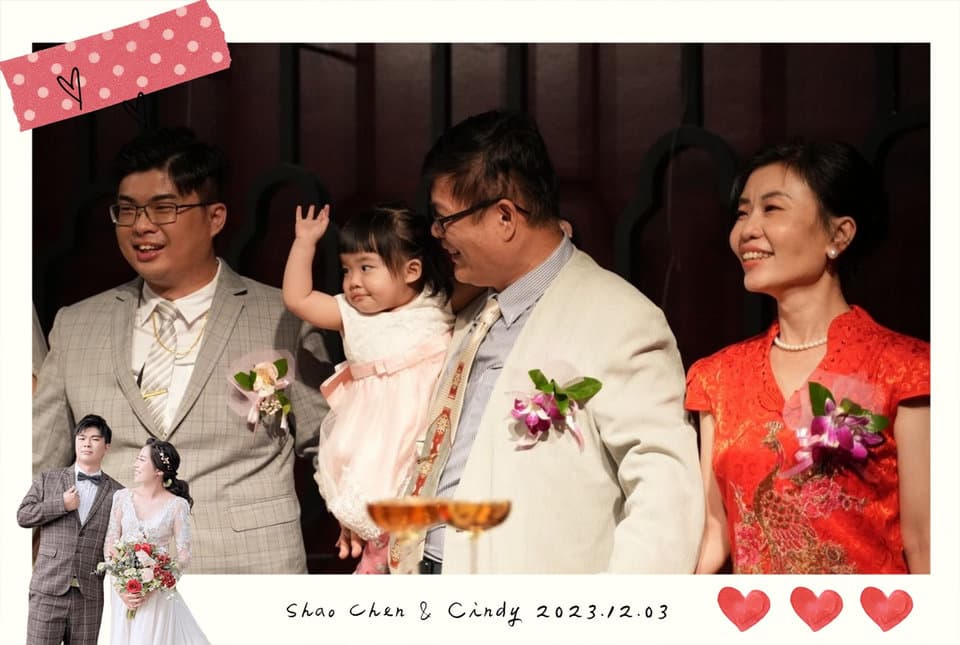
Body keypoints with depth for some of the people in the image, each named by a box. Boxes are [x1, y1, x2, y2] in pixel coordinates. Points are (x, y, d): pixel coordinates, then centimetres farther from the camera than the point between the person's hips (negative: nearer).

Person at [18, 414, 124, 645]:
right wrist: (61, 505, -7)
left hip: (89, 594, 1)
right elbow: (23, 515, 5)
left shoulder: (117, 493, 9)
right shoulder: (48, 479, 11)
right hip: (48, 590, -1)